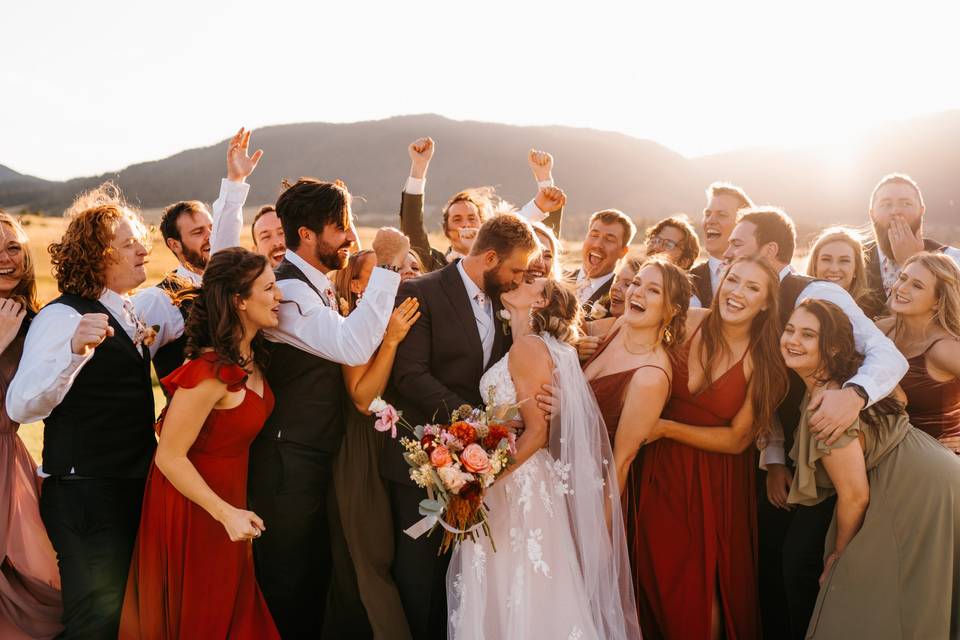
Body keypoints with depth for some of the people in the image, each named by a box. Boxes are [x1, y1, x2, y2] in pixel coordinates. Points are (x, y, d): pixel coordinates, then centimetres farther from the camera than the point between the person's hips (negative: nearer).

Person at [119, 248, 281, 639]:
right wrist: (226, 513, -26)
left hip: (230, 492, 8)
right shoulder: (209, 373, -29)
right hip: (193, 507, -8)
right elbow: (169, 457, -24)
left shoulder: (251, 356, -2)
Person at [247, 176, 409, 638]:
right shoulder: (286, 290, -22)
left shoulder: (318, 286, 9)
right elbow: (353, 347, -36)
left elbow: (342, 349, 22)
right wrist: (387, 267, -31)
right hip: (288, 465, -9)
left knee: (315, 580, 21)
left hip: (320, 459, 9)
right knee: (288, 587, 7)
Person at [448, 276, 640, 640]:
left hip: (519, 484, -9)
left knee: (523, 593, 2)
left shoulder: (529, 346, -13)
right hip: (513, 480, 9)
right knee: (507, 595, 14)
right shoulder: (537, 346, 14)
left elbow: (537, 432, -18)